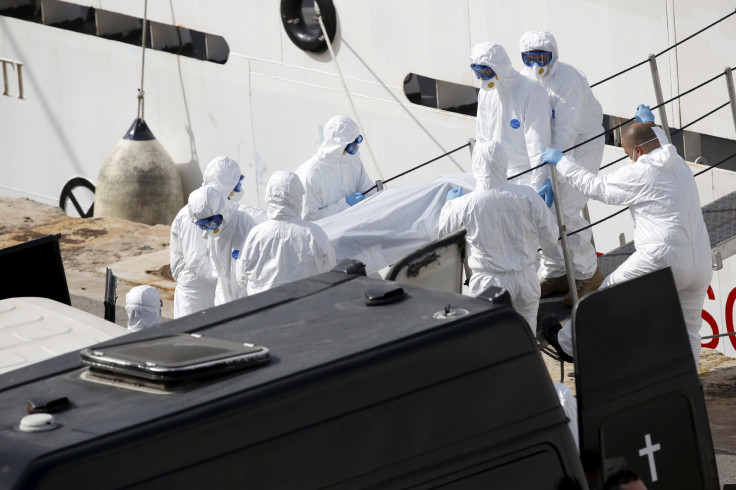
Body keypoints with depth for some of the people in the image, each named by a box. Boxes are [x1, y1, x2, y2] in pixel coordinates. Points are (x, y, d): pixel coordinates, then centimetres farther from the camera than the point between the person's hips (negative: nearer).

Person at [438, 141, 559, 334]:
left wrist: (450, 203, 24)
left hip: (489, 283, -2)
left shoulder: (465, 205, -14)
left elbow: (443, 233, 6)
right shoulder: (528, 196, -10)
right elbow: (550, 240, 1)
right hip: (526, 280, 2)